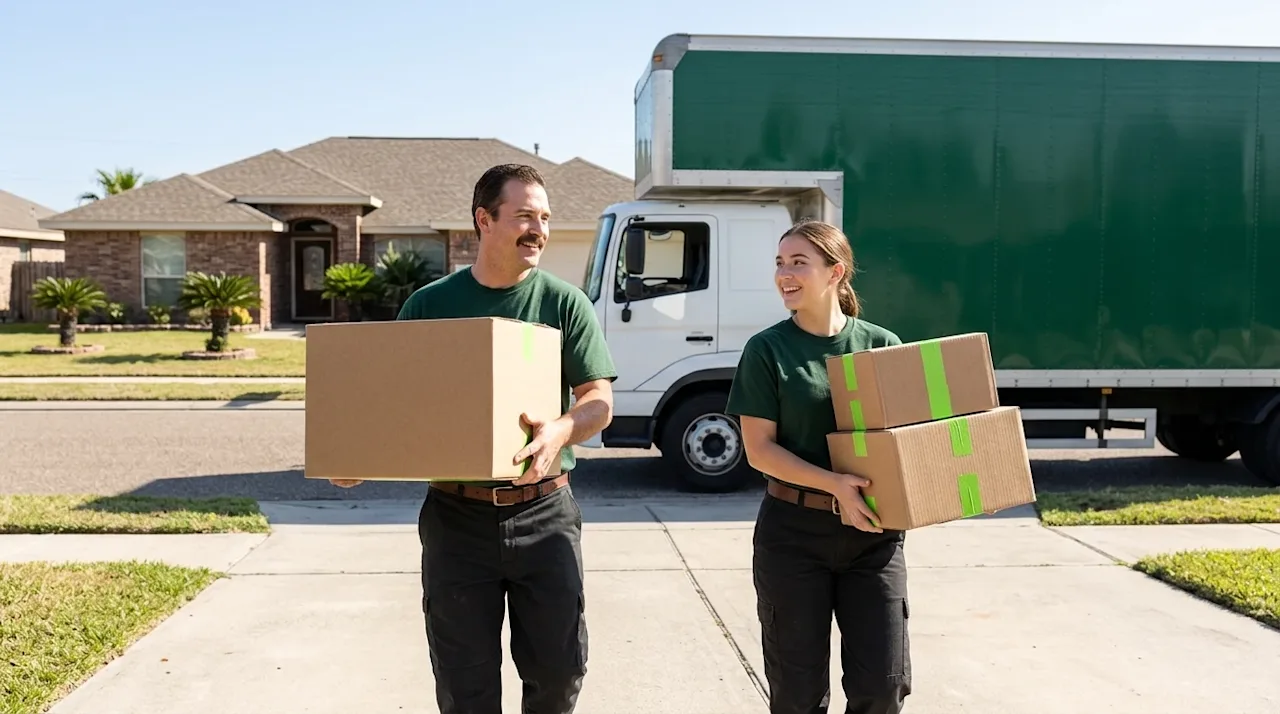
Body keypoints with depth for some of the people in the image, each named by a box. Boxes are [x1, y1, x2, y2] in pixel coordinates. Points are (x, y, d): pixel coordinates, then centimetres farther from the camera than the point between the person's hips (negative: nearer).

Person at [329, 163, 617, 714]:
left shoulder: (565, 302, 0)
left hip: (544, 514, 0)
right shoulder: (430, 305, 2)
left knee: (558, 668, 9)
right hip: (456, 517, 0)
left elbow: (599, 400, -4)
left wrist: (562, 431, -26)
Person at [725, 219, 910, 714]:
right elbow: (759, 449, -8)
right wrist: (834, 485, -21)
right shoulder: (767, 350, -4)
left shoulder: (883, 346, 3)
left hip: (873, 531, 2)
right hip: (793, 531, -1)